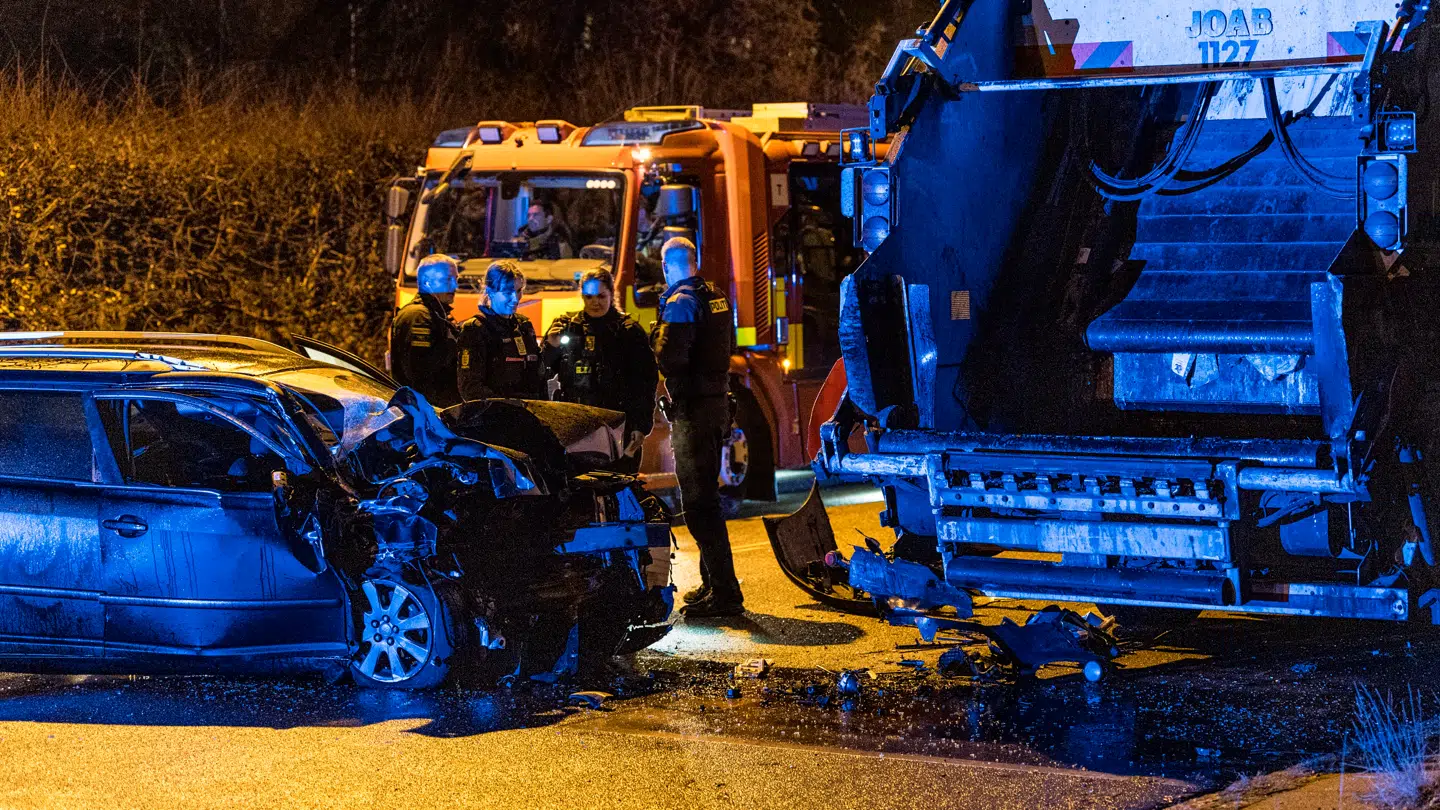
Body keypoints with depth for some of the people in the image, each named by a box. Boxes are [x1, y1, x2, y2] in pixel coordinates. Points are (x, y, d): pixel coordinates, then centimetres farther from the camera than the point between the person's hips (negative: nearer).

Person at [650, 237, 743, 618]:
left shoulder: (681, 301, -14)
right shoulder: (716, 297, 13)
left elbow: (669, 357, -23)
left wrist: (657, 336, -4)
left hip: (693, 408, -9)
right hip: (717, 400, 9)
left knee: (698, 503, -9)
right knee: (705, 497, 19)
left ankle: (725, 593, -13)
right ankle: (713, 583, 28)